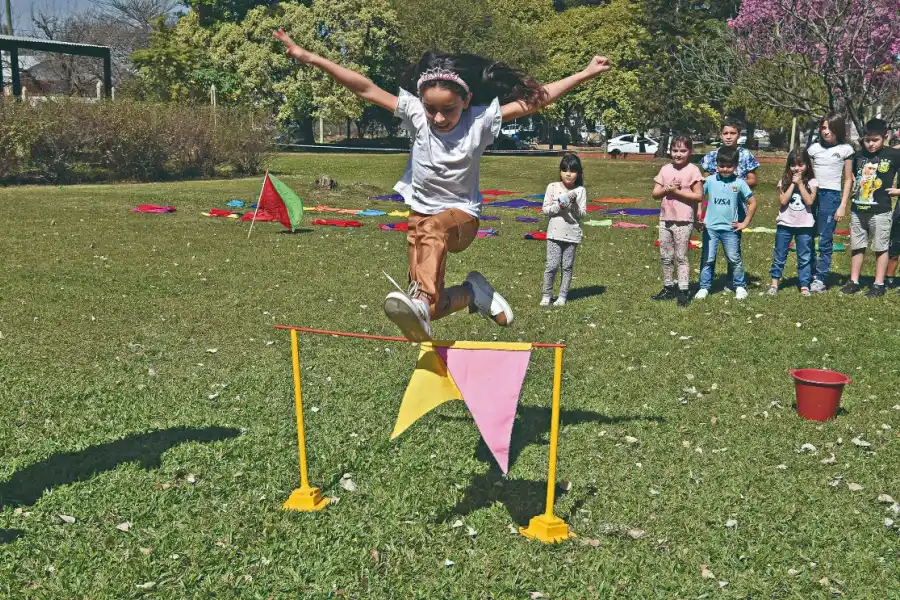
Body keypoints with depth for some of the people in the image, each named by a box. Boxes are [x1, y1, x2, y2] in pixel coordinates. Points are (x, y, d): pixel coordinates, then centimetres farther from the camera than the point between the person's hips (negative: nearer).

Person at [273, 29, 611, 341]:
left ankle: (420, 301, -60)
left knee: (433, 229, -42)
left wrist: (584, 75, -15)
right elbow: (366, 90, -18)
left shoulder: (481, 120, -14)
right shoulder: (415, 114, -13)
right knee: (432, 312, -5)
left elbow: (535, 101, -13)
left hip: (461, 215, -3)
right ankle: (472, 292, 21)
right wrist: (311, 59, -23)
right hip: (420, 212, 3)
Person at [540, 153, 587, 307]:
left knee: (567, 266, 7)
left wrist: (572, 204, -21)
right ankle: (546, 295, 9)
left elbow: (582, 213, -5)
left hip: (572, 234, 1)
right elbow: (545, 209, -3)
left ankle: (562, 296, 16)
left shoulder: (580, 191, -1)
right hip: (555, 233, 0)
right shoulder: (552, 187, 0)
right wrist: (559, 206, -18)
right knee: (552, 265, -4)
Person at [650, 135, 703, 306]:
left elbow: (698, 196, -12)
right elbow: (655, 193, 8)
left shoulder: (692, 170, -6)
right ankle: (668, 288, 20)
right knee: (665, 256, 10)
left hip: (684, 221, -6)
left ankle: (683, 291, 1)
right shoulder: (665, 169, 9)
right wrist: (666, 189, -12)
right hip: (665, 219, 6)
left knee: (681, 256, -3)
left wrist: (677, 191, -15)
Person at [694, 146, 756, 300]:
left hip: (730, 228, -1)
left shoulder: (739, 183, -4)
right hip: (710, 227, 1)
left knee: (735, 259, 6)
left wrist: (745, 223, 1)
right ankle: (704, 287, 13)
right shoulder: (710, 181, -2)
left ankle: (740, 286, 21)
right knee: (707, 259, 4)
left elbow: (752, 203, 3)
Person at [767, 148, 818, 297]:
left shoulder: (812, 182, -1)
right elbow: (783, 201, -11)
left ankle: (804, 286, 11)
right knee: (779, 256, 7)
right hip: (785, 224, 1)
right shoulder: (784, 181, 1)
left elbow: (809, 201, -14)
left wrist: (800, 183, -14)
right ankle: (774, 283, 16)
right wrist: (793, 183, -13)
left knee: (805, 258, 5)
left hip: (804, 225, 0)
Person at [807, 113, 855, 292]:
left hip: (831, 196, -3)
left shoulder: (845, 150, 1)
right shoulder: (814, 148, 9)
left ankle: (821, 279, 4)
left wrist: (843, 206, -3)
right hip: (811, 194, 4)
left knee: (825, 241, -2)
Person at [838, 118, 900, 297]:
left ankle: (879, 285, 11)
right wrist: (843, 206, 11)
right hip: (857, 210, 4)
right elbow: (849, 180, 13)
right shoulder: (858, 155, 5)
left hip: (880, 211, -4)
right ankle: (854, 282, 19)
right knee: (857, 247, 11)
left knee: (880, 248, 4)